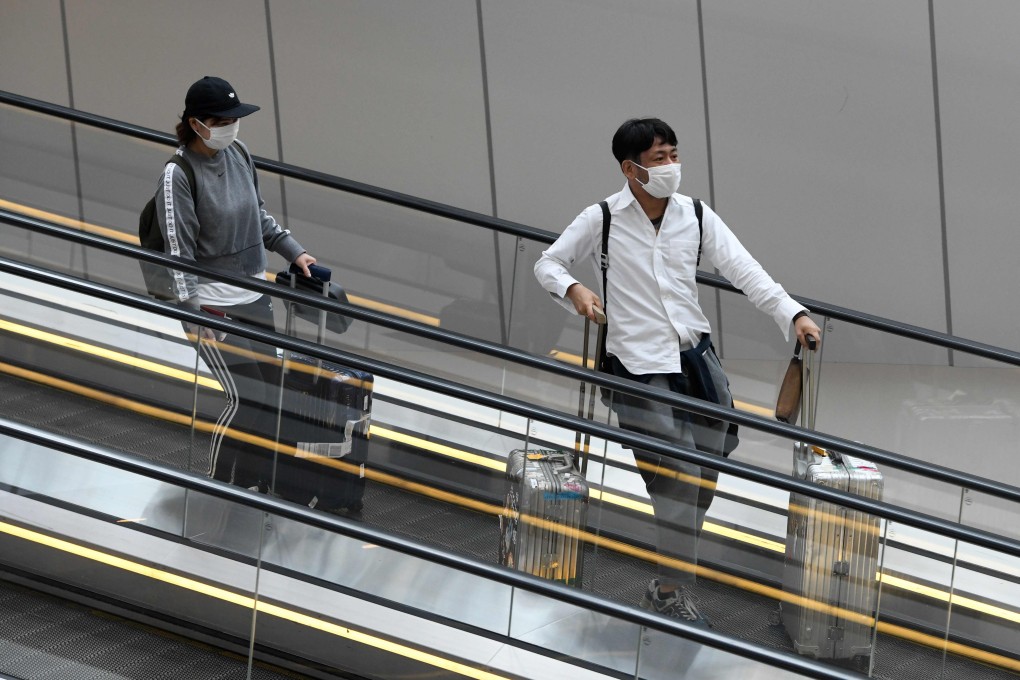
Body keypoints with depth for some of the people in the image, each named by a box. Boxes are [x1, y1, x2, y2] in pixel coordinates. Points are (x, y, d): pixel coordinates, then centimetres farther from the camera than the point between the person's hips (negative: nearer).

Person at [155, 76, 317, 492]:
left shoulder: (238, 154, 2)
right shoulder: (178, 176, -17)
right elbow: (178, 252, -18)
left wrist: (294, 252, 15)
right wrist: (197, 316, -22)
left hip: (253, 296, 7)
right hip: (212, 304, -7)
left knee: (271, 390, 9)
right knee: (245, 397, -8)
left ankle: (255, 482, 24)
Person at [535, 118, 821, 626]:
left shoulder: (695, 216, 4)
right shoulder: (602, 220, -4)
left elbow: (743, 271, -2)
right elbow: (548, 264, 6)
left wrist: (793, 315, -14)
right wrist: (572, 289, -16)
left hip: (696, 357, 5)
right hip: (637, 369, -5)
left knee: (704, 481, 8)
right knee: (678, 479, -12)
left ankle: (670, 587, 24)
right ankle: (673, 593, 1)